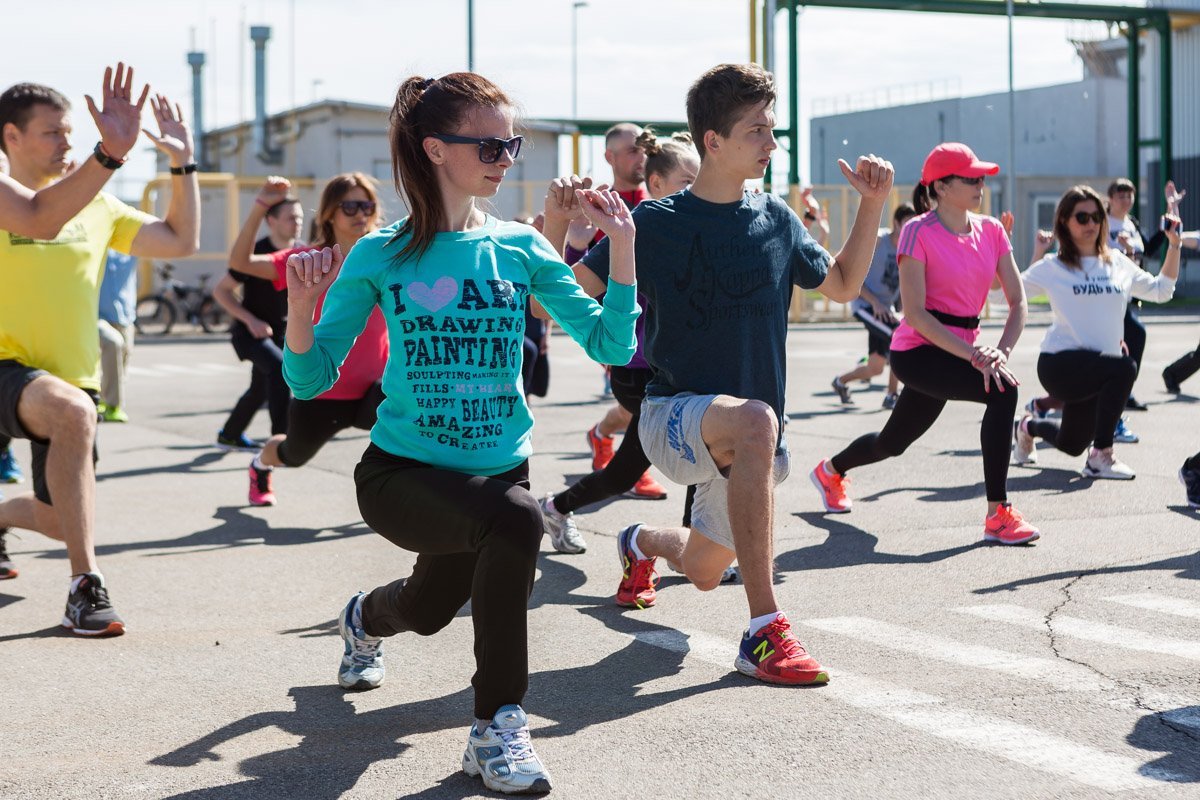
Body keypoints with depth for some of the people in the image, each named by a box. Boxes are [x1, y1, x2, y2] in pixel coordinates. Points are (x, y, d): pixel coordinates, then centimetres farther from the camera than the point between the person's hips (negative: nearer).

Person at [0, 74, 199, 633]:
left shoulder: (97, 207, 9)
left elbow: (181, 241, 15)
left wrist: (182, 162, 6)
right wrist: (109, 155, -41)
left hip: (73, 380, 6)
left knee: (63, 521, 12)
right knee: (73, 411, -40)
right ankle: (85, 588, -32)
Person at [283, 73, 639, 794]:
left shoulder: (522, 249, 0)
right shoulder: (381, 257, -7)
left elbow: (611, 345, -4)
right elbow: (311, 380, -6)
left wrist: (622, 246, -12)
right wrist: (301, 305, -23)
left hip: (499, 466, 4)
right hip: (402, 472, -4)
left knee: (429, 611, 20)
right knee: (517, 520, -32)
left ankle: (366, 619, 60)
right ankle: (498, 727, -18)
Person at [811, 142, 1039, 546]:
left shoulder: (991, 230, 3)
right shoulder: (919, 231, -15)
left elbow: (1018, 301, 1)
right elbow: (915, 312, -20)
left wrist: (1001, 351, -17)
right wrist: (974, 355, -26)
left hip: (958, 350, 7)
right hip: (917, 350, -7)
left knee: (893, 442, 21)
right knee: (1002, 390, -29)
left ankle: (830, 471, 52)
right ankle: (998, 515, -24)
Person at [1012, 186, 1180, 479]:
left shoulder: (1117, 263, 8)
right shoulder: (1052, 268, -5)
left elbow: (1160, 290, 17)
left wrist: (1174, 246, 7)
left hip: (1098, 372, 6)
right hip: (1061, 364, -6)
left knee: (1071, 444, 19)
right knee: (1124, 367, -33)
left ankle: (1028, 427, 53)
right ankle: (1100, 457, -23)